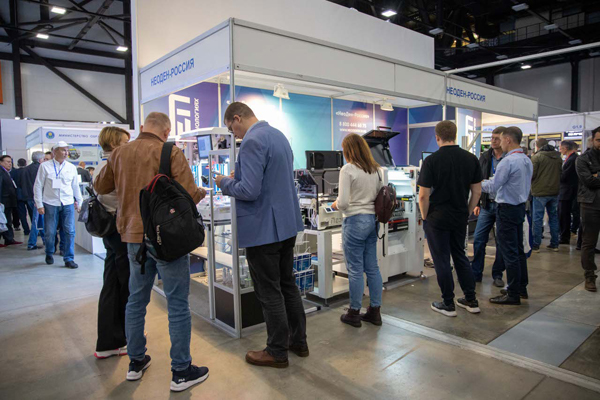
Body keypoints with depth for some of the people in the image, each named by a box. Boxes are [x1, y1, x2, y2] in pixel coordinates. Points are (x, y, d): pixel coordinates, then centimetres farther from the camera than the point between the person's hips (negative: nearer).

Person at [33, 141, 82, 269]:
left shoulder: (71, 167, 8)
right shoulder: (45, 166, 1)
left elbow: (75, 186, 15)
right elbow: (38, 186, 2)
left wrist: (79, 202, 15)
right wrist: (39, 204, -2)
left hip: (68, 204, 2)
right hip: (50, 204, -1)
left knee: (70, 232, -3)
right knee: (50, 232, 6)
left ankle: (69, 259, 6)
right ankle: (49, 254, 31)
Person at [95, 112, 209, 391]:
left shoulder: (119, 153, 5)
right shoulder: (171, 153, -12)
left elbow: (100, 187, 16)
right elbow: (188, 194, -19)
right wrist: (202, 192, 2)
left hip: (133, 236, 6)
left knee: (136, 300, 19)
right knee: (177, 305, 3)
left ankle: (136, 362, 33)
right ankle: (181, 372, 13)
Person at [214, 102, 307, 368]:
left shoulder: (252, 142, -19)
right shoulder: (279, 135, 11)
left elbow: (249, 191, -25)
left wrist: (225, 183, -6)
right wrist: (240, 176, 17)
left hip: (263, 229, -9)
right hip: (287, 224, 9)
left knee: (269, 292, 5)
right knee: (288, 284, 19)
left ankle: (277, 352, 20)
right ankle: (298, 342, 32)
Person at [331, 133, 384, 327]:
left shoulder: (348, 169, -13)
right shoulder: (377, 170, 8)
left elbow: (343, 203, -17)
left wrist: (336, 204, 3)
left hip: (355, 221, -7)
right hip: (373, 220, 7)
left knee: (355, 269, 3)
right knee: (372, 267, 13)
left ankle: (354, 313, 15)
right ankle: (375, 311, 23)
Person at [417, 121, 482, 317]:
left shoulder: (431, 161, -14)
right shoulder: (471, 159, 0)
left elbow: (423, 195, -15)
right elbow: (477, 192, 3)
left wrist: (425, 217, -1)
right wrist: (467, 213, 14)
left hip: (437, 219, -5)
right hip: (460, 218, 5)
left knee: (442, 260, 5)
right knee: (460, 256, 19)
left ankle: (448, 304, 15)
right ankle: (471, 300, 25)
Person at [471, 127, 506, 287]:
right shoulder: (485, 157, 6)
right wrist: (477, 203, 8)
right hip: (487, 205, 3)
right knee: (478, 240, 3)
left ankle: (497, 274, 22)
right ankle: (476, 273, 15)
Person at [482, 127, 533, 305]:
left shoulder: (508, 161, -20)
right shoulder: (527, 160, 9)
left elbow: (492, 187, -17)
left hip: (507, 210, -9)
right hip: (520, 207, 9)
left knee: (509, 252, -3)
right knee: (519, 249, 17)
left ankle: (513, 295, 4)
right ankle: (521, 287, 28)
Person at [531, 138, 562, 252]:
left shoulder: (537, 157, -12)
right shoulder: (558, 157, 8)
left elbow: (531, 174, -13)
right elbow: (561, 174, 16)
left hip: (540, 192, -6)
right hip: (555, 192, 6)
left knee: (538, 218, -1)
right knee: (553, 217, 13)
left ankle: (536, 245, 2)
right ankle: (554, 244, 18)